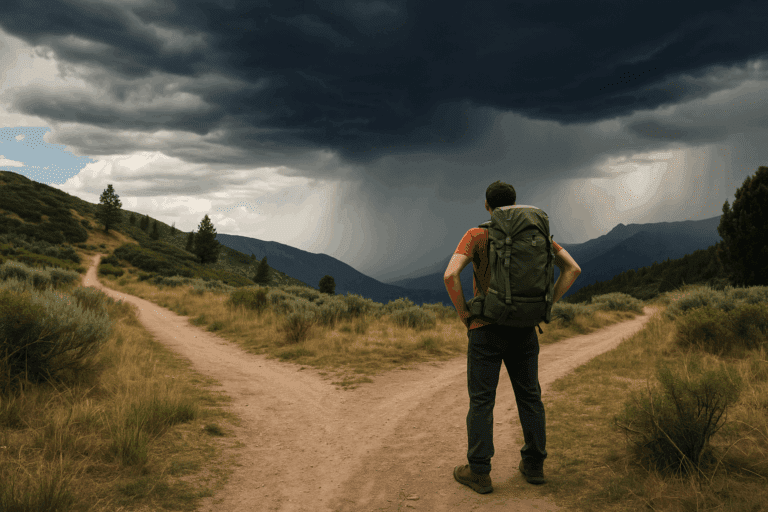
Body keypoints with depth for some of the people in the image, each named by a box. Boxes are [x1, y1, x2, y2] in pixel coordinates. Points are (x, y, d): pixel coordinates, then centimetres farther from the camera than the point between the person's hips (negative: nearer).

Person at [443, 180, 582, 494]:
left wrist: (464, 315, -8)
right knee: (529, 395, 15)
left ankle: (479, 473, 7)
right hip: (524, 330, 4)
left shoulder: (476, 236, -6)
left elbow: (450, 275, -21)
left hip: (486, 329, -4)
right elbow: (573, 269, 3)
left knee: (481, 400, 2)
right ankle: (534, 465, 22)